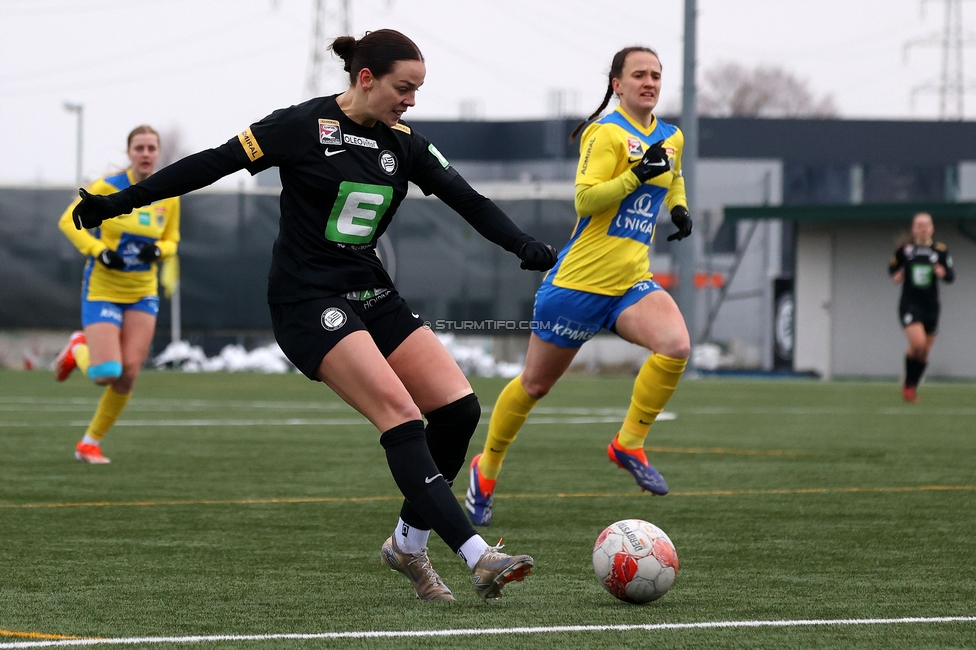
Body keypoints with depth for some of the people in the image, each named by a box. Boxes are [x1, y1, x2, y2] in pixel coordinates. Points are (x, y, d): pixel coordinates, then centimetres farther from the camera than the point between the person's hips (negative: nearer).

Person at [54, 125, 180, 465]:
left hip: (143, 293, 4)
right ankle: (78, 350, 21)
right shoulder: (107, 188, -11)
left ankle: (90, 442, 12)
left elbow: (171, 241, 14)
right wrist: (99, 251, -19)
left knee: (128, 374, -7)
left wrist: (157, 250, -11)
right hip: (103, 290, -4)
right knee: (107, 374, -16)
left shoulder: (169, 197, 1)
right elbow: (68, 221, -5)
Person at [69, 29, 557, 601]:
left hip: (372, 294, 7)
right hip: (308, 299, -7)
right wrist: (121, 202, -5)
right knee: (400, 412, -21)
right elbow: (214, 164, -7)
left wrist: (525, 246, -12)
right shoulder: (306, 126, -10)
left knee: (459, 407, -6)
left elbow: (467, 199, 4)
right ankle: (477, 556, -26)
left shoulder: (403, 143, 7)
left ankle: (410, 543, 11)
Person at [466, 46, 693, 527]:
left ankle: (629, 444, -9)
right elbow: (585, 199, -21)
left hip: (632, 282, 5)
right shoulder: (607, 134, -11)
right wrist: (637, 175, -30)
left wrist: (679, 208, 14)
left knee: (676, 346, -25)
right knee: (535, 384, 8)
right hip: (580, 282, -5)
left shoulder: (671, 139, 11)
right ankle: (487, 469, 30)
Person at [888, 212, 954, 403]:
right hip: (910, 304, -3)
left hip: (931, 306, 3)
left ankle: (912, 388, 28)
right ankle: (908, 385, -3)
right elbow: (892, 267, 13)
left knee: (924, 352, 9)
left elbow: (951, 276, 2)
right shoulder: (904, 249, -2)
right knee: (917, 343, -22)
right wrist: (896, 275, -9)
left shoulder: (940, 250, 0)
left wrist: (943, 273, -20)